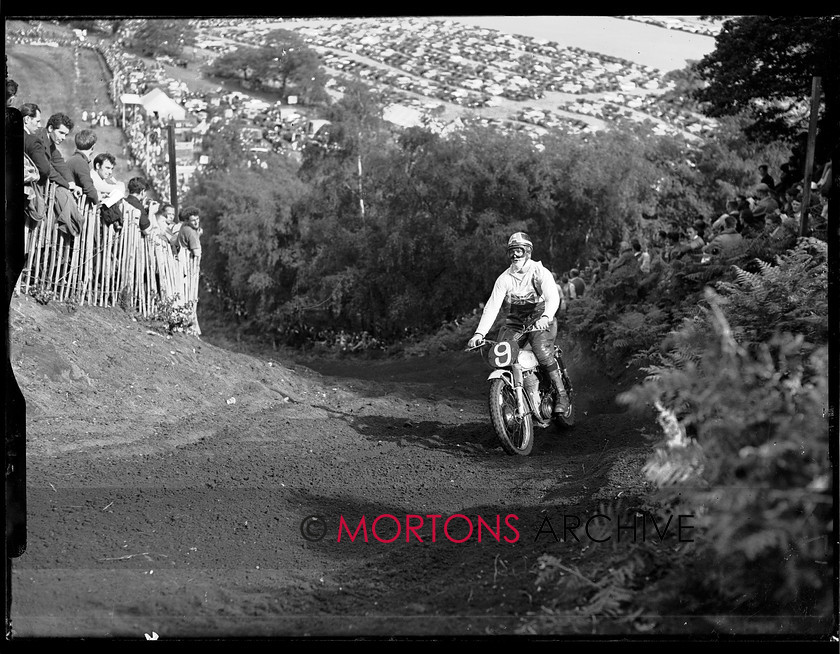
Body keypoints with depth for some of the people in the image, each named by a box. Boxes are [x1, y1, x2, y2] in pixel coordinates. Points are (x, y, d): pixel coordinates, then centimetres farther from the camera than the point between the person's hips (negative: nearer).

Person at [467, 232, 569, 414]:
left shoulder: (540, 272, -6)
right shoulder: (504, 278, 4)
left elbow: (553, 298, -19)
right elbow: (492, 306, -3)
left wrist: (545, 317, -41)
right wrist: (479, 333, -16)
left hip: (540, 321, -4)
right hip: (514, 323, 4)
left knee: (543, 353, -29)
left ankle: (561, 396, -19)